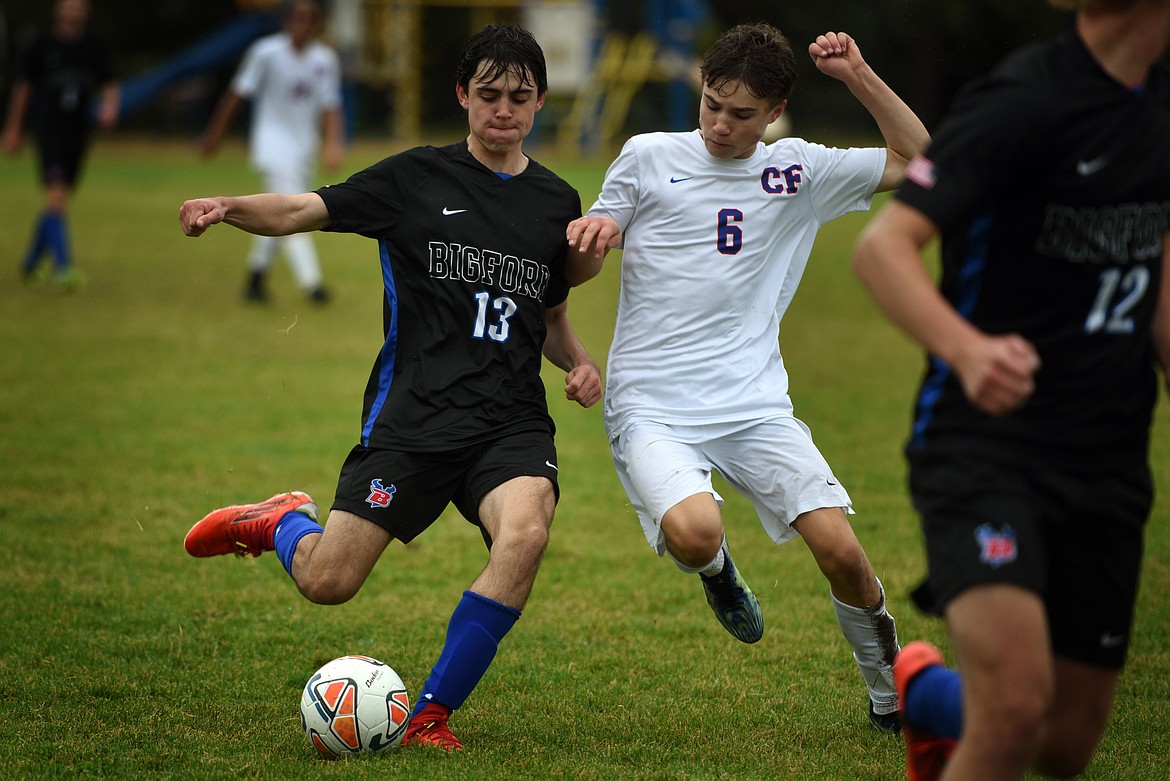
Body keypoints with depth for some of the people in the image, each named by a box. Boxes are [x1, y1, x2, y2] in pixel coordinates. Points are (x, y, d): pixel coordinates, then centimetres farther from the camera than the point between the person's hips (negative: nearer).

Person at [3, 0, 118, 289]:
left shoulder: (94, 48, 5)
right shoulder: (43, 45, -3)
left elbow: (108, 85, 11)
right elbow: (23, 87, 5)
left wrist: (109, 107, -11)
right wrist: (13, 130, 7)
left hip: (78, 132, 4)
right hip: (48, 131, -4)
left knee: (58, 200, 10)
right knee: (56, 194, -18)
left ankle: (31, 262, 26)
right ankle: (63, 264, -23)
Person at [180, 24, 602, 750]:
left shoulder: (557, 202, 13)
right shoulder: (417, 178, 3)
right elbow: (301, 211, -2)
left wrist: (582, 364, 5)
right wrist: (229, 206, -22)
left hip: (511, 422, 2)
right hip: (414, 415, -2)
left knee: (525, 531, -30)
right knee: (327, 582, -7)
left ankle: (433, 713, -15)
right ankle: (283, 521, 33)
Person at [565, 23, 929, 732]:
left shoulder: (799, 170, 9)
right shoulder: (648, 157, 4)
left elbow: (917, 159, 12)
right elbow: (579, 270, 11)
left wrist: (858, 76, 2)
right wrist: (587, 241, -12)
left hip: (756, 406, 2)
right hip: (651, 407, -2)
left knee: (840, 548, -12)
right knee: (694, 533, -30)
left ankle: (893, 696, 12)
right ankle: (716, 570, 9)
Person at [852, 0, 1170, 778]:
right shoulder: (1027, 99, -16)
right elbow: (883, 245, -23)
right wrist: (967, 350, -39)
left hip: (1108, 457, 7)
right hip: (985, 443, -7)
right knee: (1016, 704, -27)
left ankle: (928, 692, 41)